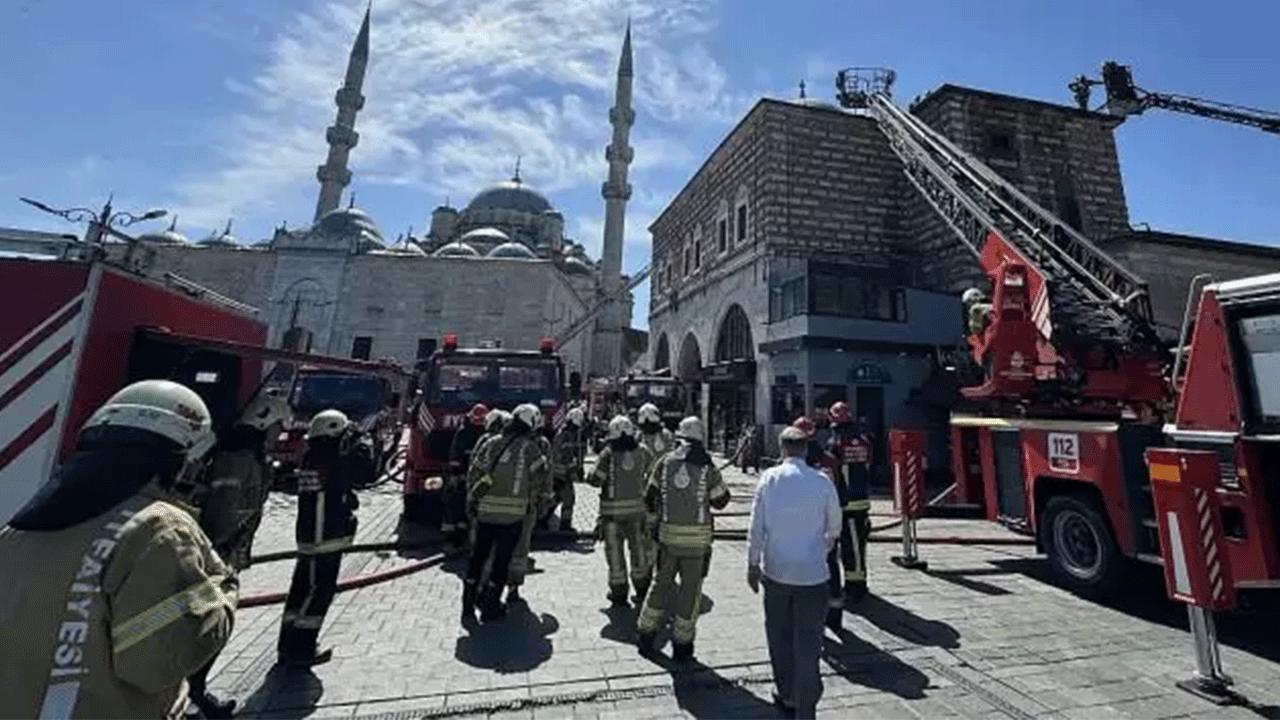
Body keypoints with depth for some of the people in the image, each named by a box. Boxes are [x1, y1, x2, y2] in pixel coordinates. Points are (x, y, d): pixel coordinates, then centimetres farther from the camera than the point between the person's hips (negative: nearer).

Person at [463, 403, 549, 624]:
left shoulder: (492, 443, 6)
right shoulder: (529, 447, -8)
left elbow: (475, 471, 8)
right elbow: (541, 474, -4)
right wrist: (541, 454, 8)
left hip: (485, 510, 4)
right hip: (512, 514, -4)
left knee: (477, 557, 17)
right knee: (502, 559, 9)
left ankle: (468, 604, 23)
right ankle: (490, 607, 18)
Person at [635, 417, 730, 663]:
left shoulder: (664, 463, -4)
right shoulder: (707, 468, -11)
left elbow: (649, 497, 3)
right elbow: (720, 501, 1)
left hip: (668, 533, 3)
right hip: (697, 536, -2)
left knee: (661, 582, 19)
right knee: (690, 588, 12)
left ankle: (645, 633, 30)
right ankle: (682, 644, 22)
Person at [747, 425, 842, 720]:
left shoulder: (769, 477, -8)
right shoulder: (822, 482, -6)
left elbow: (757, 525, -7)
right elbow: (834, 528, 7)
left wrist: (753, 563, 3)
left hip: (776, 570, 1)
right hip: (813, 572, 0)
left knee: (780, 636, 19)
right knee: (808, 642, 10)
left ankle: (787, 696, 34)